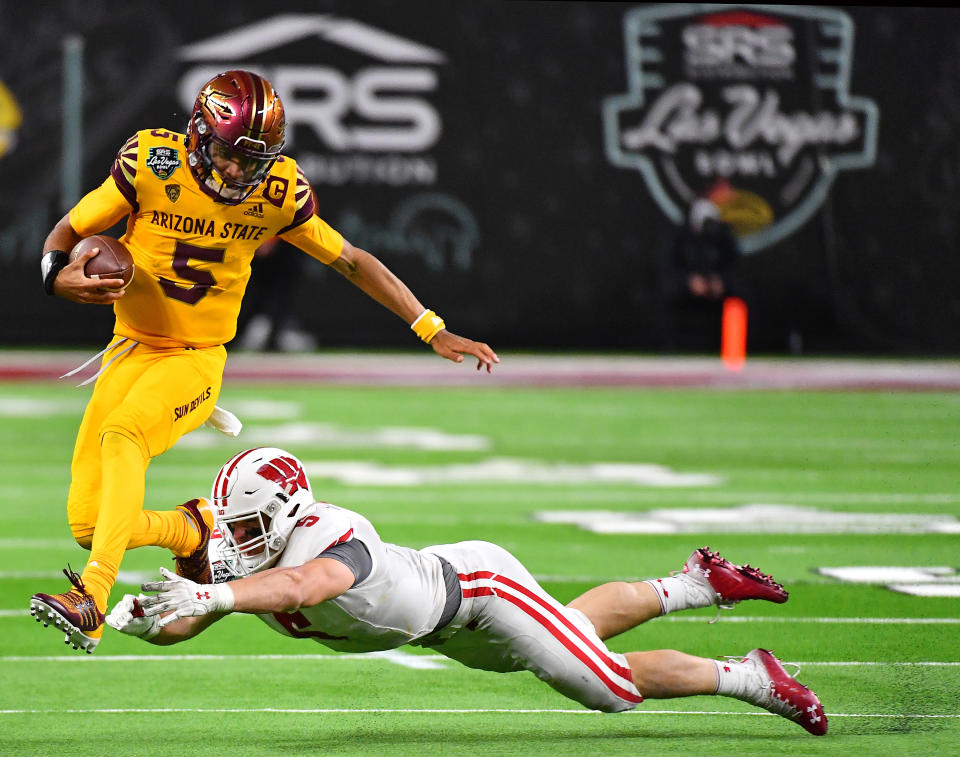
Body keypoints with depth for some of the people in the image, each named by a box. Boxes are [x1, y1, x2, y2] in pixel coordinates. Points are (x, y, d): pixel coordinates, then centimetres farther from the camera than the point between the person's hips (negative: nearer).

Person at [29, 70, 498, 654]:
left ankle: (92, 598, -46)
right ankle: (191, 531, 25)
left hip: (197, 360, -2)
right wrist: (62, 279, -27)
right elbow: (66, 233, -3)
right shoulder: (151, 165, -12)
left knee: (121, 435, -34)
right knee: (88, 523, -7)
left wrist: (434, 331, 4)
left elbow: (352, 261, 5)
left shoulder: (278, 193, -7)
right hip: (133, 350, 2)